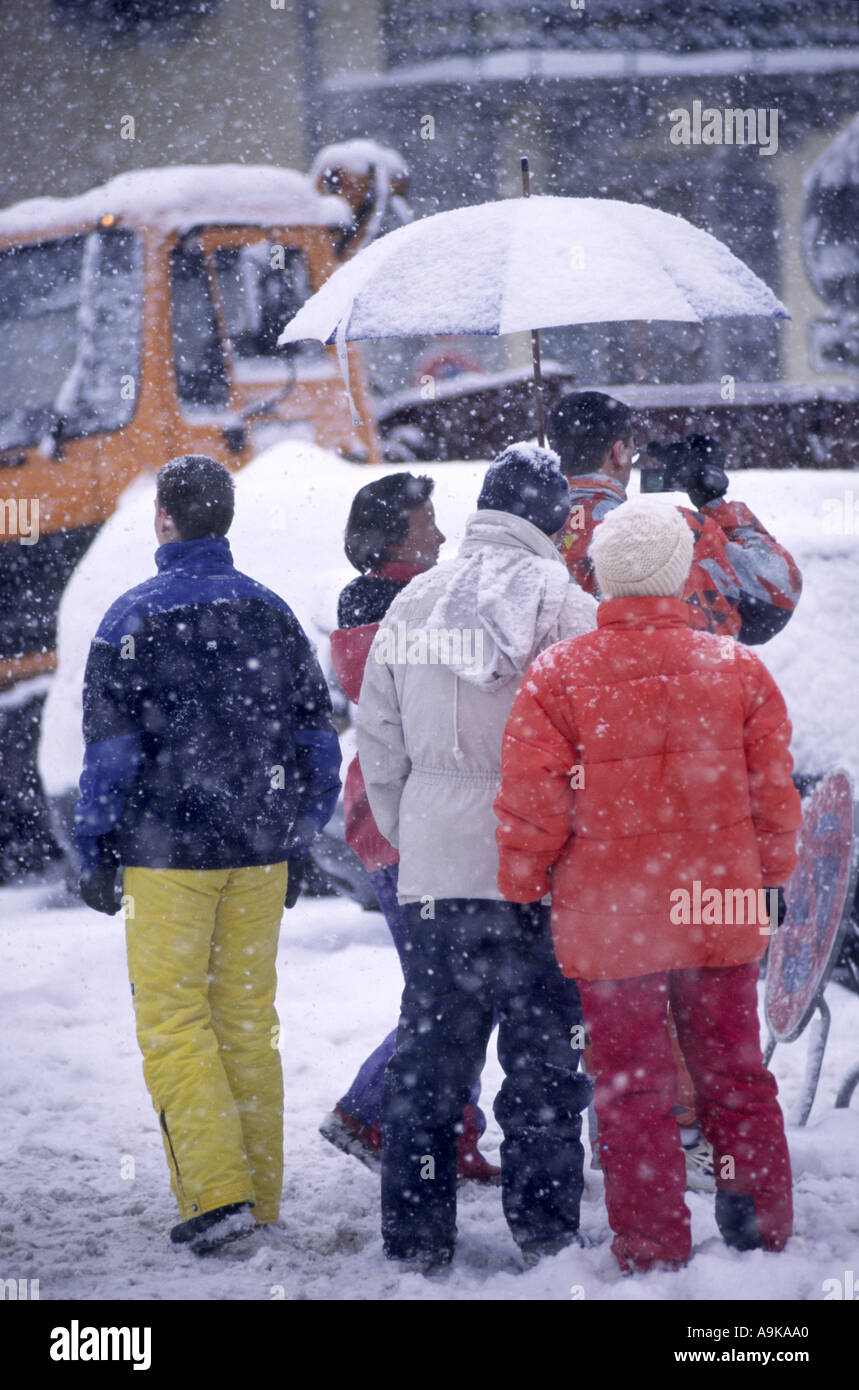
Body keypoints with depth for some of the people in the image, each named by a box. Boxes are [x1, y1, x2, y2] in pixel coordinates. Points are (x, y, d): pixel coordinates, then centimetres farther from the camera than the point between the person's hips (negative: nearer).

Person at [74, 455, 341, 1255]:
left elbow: (111, 748, -10)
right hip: (259, 853, 5)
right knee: (249, 1016, 11)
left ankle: (217, 1192, -11)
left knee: (172, 1017, -1)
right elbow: (317, 742, 10)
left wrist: (94, 854, -1)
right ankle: (261, 1195, 13)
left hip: (168, 851, -5)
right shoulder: (272, 614, 7)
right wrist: (296, 844, 18)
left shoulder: (135, 619, -9)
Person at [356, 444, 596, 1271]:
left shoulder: (411, 605, 10)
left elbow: (378, 738, 13)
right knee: (543, 1051, 4)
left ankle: (416, 1235, 10)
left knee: (427, 1051, 9)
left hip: (430, 869, 4)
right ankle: (542, 1227, 5)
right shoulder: (561, 601, -5)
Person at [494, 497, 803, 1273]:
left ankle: (654, 1248, 9)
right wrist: (764, 882, 19)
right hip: (720, 913, 3)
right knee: (734, 1074, 15)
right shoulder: (738, 670, -1)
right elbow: (775, 795, 5)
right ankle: (761, 1230, 21)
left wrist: (521, 890, 7)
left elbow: (531, 805, -8)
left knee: (633, 1086, 6)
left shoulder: (557, 678, -9)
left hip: (610, 917, -2)